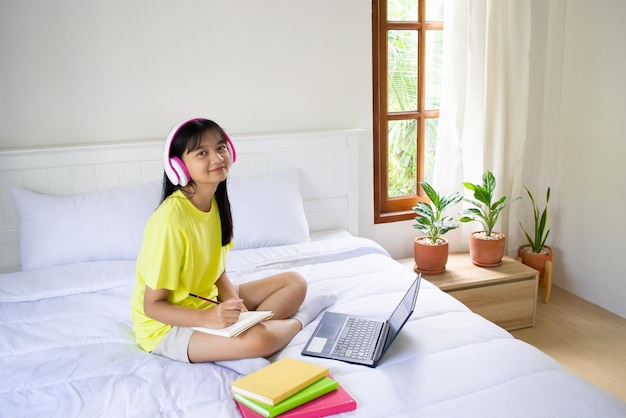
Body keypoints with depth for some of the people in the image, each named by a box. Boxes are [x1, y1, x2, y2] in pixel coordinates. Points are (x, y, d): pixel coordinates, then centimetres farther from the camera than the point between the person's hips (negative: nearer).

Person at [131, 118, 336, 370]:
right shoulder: (171, 220, -27)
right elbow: (152, 305, -21)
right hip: (167, 324, -8)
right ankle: (297, 321, 1)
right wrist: (208, 318, -35)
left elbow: (218, 270, 5)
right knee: (258, 340, -32)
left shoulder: (215, 202, -1)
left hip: (206, 301, 8)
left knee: (295, 282, 6)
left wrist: (233, 302, -15)